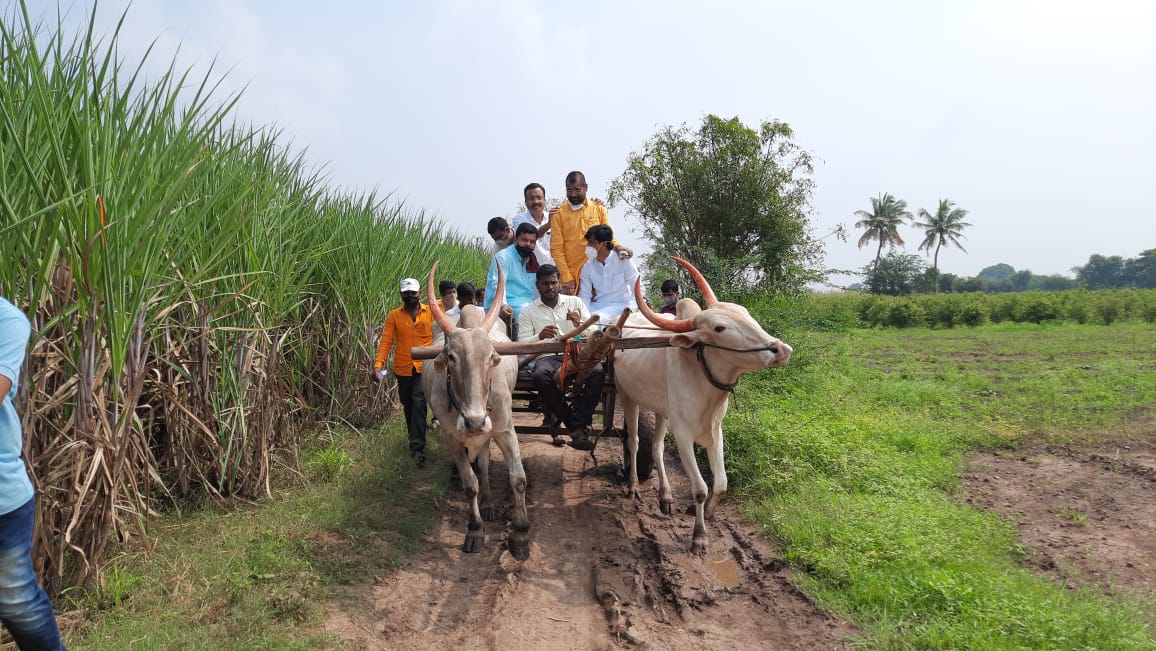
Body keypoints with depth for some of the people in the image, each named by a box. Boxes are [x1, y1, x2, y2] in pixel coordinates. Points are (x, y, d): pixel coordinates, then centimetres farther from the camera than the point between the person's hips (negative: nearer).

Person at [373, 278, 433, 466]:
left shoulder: (431, 313, 0)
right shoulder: (394, 316, 3)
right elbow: (386, 341, -2)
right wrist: (378, 364, -14)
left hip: (424, 368, -3)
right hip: (403, 369, 3)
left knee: (419, 403, -15)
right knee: (408, 406, 16)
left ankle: (417, 448, -13)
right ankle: (416, 442, 36)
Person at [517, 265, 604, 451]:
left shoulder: (575, 302, 16)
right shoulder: (528, 311, 13)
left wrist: (580, 325, -12)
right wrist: (540, 336, -19)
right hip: (547, 357, -1)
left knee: (598, 371, -32)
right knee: (541, 376, -37)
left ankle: (576, 427, -30)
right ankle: (578, 428, -28)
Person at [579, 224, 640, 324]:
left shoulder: (623, 260, -6)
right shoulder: (587, 266, 4)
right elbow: (584, 295, 4)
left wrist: (630, 310, -17)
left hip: (621, 305, -4)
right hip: (598, 305, 4)